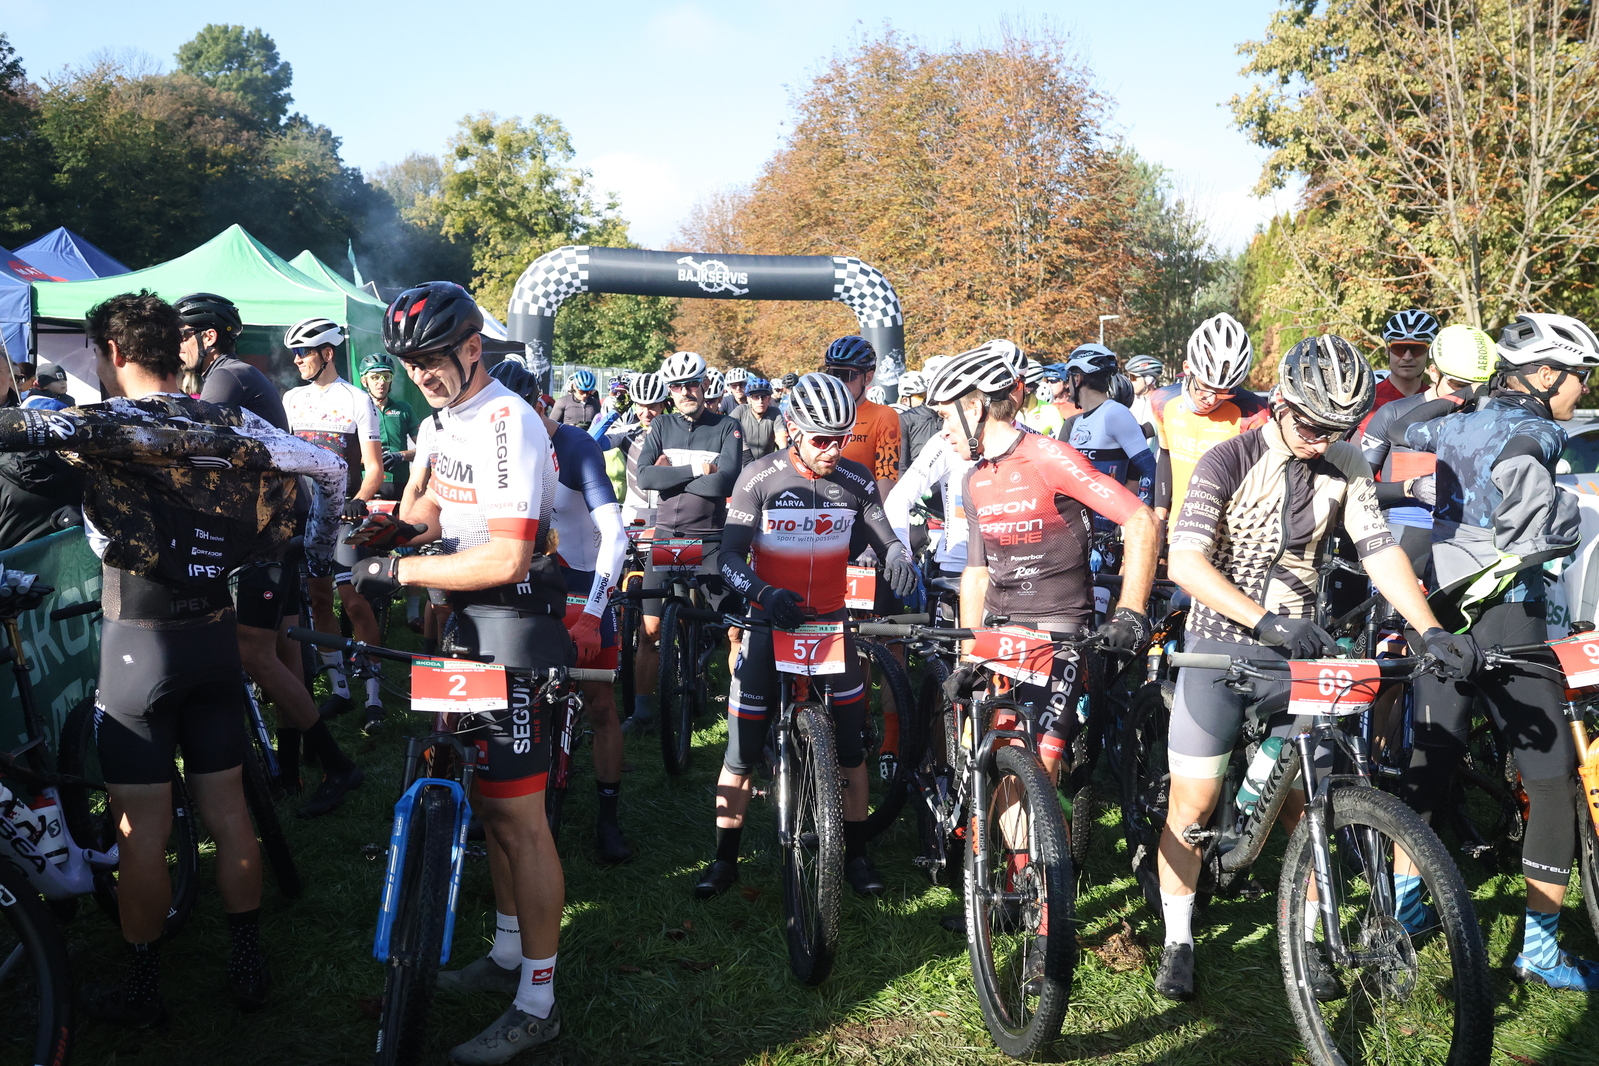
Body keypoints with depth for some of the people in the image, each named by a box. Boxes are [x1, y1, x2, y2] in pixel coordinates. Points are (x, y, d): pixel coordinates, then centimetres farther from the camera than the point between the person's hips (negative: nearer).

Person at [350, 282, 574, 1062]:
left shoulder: (508, 425, -20)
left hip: (512, 631, -10)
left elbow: (507, 560, -27)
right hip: (468, 626, 10)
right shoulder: (446, 419, 12)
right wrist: (389, 521, 5)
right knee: (489, 803, 18)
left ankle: (536, 1003, 6)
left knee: (519, 818, -4)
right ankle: (508, 954, 33)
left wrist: (402, 571, -21)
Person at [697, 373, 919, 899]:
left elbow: (883, 535, 0)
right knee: (742, 750, 1)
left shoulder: (856, 479, -4)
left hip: (830, 620, 2)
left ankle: (857, 854, 20)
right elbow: (729, 557, -15)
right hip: (769, 622, -2)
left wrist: (897, 555, -25)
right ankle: (725, 859, 17)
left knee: (850, 744, 3)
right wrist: (764, 592, -35)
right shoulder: (759, 478, -12)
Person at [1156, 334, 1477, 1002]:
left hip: (1299, 648, 3)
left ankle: (1307, 943, 24)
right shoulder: (1230, 461, -13)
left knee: (1305, 804, 6)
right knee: (1192, 804, 1)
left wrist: (1432, 629, -21)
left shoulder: (1345, 466, -1)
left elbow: (1379, 548, -7)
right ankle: (1178, 943, 17)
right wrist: (1264, 620, -34)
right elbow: (1185, 560, -23)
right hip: (1221, 646, -3)